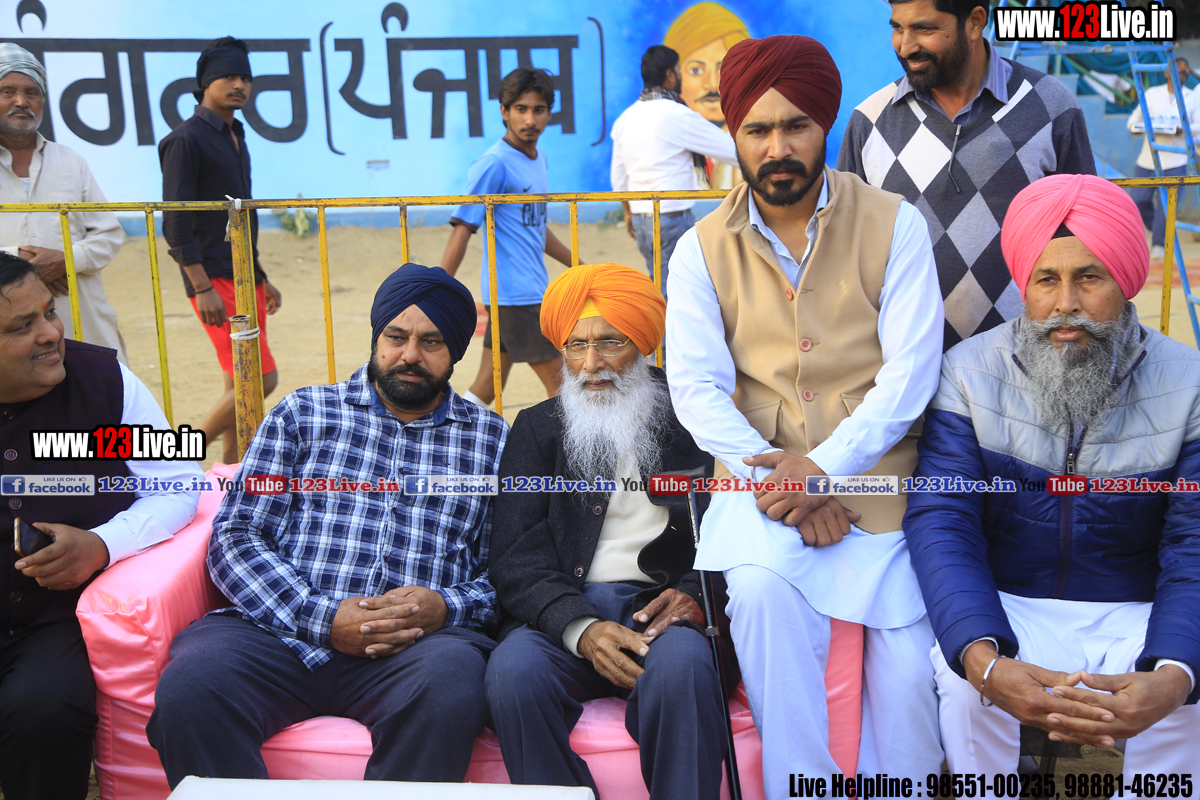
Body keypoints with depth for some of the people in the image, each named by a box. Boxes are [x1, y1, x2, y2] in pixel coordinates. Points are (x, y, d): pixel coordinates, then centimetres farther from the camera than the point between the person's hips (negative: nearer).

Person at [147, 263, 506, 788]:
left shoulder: (492, 440, 16)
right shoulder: (304, 413, 16)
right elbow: (236, 537, 6)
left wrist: (446, 607, -13)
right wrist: (322, 618, -9)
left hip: (420, 642, 0)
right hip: (281, 628, 1)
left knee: (451, 681, -35)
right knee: (190, 684, -30)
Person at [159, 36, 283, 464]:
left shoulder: (235, 136, 17)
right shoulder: (186, 139, -10)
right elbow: (175, 222, -15)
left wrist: (261, 279, 22)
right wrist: (203, 288, -20)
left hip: (245, 278, 9)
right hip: (215, 280, -9)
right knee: (260, 379, -12)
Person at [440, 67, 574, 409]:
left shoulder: (538, 158, 14)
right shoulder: (493, 164, -13)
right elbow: (463, 229, -16)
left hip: (532, 289, 8)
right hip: (514, 293, -8)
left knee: (487, 390, 10)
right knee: (559, 383, 1)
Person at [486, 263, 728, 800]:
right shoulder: (538, 428, 15)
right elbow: (516, 557, 4)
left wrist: (696, 595, -13)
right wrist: (580, 628, -14)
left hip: (663, 606, -1)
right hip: (563, 610, 2)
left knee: (680, 667, -34)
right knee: (513, 673, -30)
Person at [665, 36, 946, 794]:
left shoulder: (893, 225, 2)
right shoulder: (703, 249, 6)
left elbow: (911, 370, -6)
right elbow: (697, 387, -2)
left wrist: (824, 466, -17)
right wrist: (773, 478, -16)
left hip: (877, 477, 0)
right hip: (761, 474, 0)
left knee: (910, 671, -9)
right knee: (761, 591, -29)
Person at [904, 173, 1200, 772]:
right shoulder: (969, 373, -5)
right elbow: (942, 523, -13)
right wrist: (982, 659, -33)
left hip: (1138, 614, 1)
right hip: (1005, 610, -1)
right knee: (963, 685, -30)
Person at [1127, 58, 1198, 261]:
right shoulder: (1152, 93, 13)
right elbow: (1135, 117, 14)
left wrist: (1184, 130, -20)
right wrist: (1135, 127, -10)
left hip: (1175, 162, -2)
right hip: (1147, 159, 2)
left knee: (1165, 204, -10)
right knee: (1137, 200, -4)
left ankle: (1158, 245, 0)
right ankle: (1159, 229, 22)